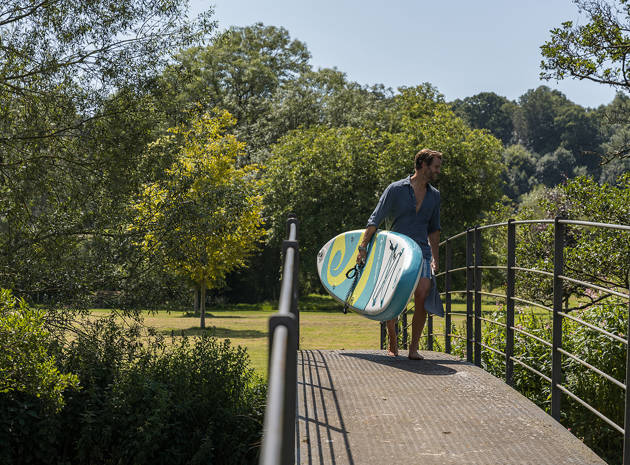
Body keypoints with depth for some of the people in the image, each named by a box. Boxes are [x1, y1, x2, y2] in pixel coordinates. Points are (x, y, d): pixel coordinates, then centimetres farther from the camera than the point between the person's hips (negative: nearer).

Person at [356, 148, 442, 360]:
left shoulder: (434, 195, 13)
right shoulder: (396, 189, -2)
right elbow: (375, 220, -2)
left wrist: (435, 259, 20)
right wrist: (363, 247, -8)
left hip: (421, 253, 3)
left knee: (422, 295, -16)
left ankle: (414, 347, -9)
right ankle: (392, 346, 19)